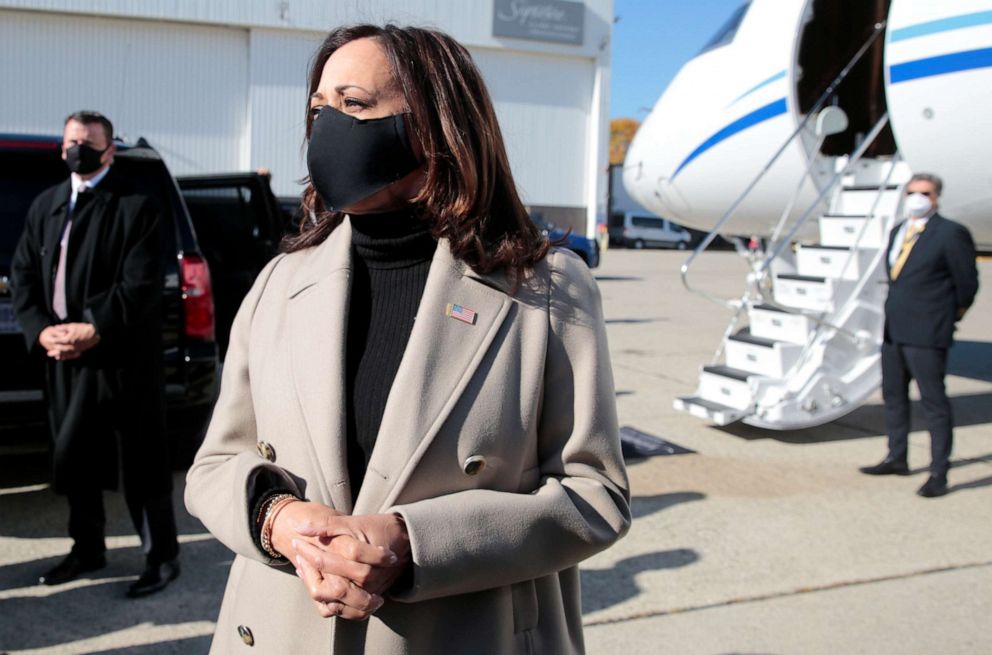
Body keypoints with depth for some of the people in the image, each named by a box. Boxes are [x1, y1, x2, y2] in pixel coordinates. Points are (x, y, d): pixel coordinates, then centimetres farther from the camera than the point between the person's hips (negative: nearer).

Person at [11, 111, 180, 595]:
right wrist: (40, 330, -5)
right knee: (73, 459, 16)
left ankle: (161, 556, 14)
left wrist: (95, 330, -19)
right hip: (61, 356, 6)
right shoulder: (46, 205, 14)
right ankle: (87, 549, 32)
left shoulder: (135, 206, -6)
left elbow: (140, 284, -13)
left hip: (121, 359, -6)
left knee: (140, 464, 0)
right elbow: (24, 272, 10)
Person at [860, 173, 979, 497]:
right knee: (893, 395, 17)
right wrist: (896, 310, 14)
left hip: (926, 335, -8)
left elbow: (967, 282, -6)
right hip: (894, 329, 8)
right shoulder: (898, 232, 13)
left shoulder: (950, 234, -10)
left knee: (934, 402, -3)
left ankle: (939, 473, 4)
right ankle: (897, 458, 31)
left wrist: (952, 315, 5)